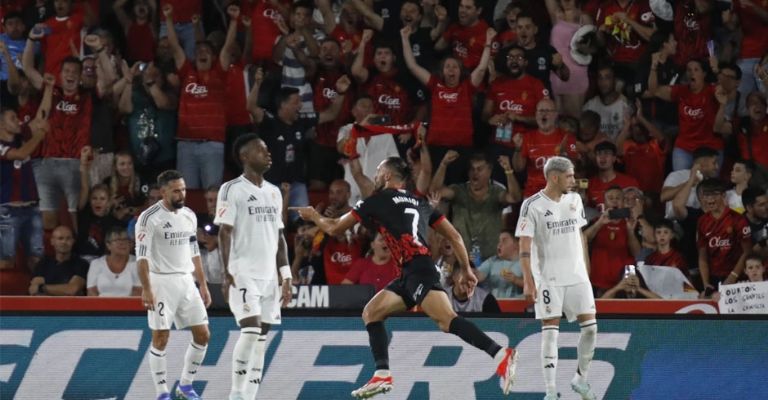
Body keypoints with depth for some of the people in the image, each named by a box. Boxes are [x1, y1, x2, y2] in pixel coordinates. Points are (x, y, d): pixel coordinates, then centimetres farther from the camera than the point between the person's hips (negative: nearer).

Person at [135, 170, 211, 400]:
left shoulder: (189, 216, 11)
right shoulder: (150, 217, -10)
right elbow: (142, 255, -14)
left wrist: (203, 285, 14)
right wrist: (146, 289, -21)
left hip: (186, 281, 6)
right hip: (161, 282, -6)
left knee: (203, 335, 4)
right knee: (160, 338, -4)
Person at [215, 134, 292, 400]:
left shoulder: (273, 192, 16)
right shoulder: (232, 190, -5)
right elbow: (225, 232, -10)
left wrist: (285, 276, 12)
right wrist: (228, 273, -18)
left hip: (269, 275, 7)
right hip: (243, 274, -7)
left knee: (261, 337, 4)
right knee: (251, 329, -18)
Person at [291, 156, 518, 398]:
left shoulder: (378, 201, 7)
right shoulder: (420, 203, 24)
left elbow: (335, 228, 16)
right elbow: (454, 236, 20)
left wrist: (314, 216, 35)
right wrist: (466, 270, 25)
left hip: (418, 270, -9)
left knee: (447, 320, -26)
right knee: (371, 313, 18)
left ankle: (501, 355, -41)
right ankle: (382, 376, 11)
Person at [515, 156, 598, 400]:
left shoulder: (574, 200, 9)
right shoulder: (533, 205, -9)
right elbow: (525, 245, -11)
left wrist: (586, 268, 16)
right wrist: (528, 281, -16)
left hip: (577, 276, 5)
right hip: (548, 278, -5)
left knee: (590, 326, 0)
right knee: (550, 331, -6)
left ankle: (581, 379, 19)